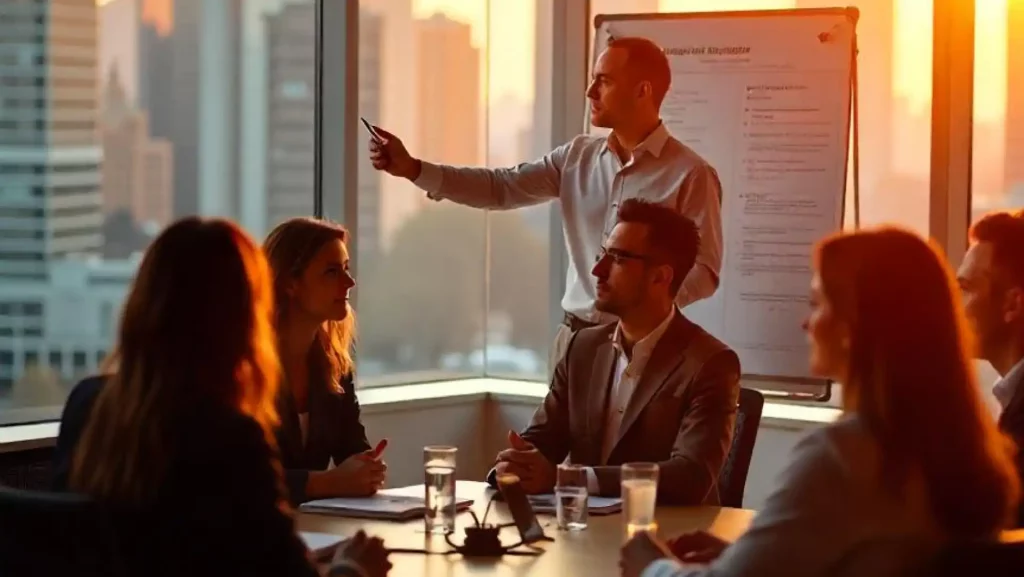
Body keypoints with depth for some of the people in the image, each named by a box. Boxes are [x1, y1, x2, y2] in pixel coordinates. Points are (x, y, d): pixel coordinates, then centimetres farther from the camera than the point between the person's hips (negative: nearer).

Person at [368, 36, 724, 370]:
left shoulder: (690, 174, -10)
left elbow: (704, 272, -11)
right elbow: (502, 188, 4)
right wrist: (412, 169, -4)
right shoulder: (577, 157, 7)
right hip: (575, 338, 5)